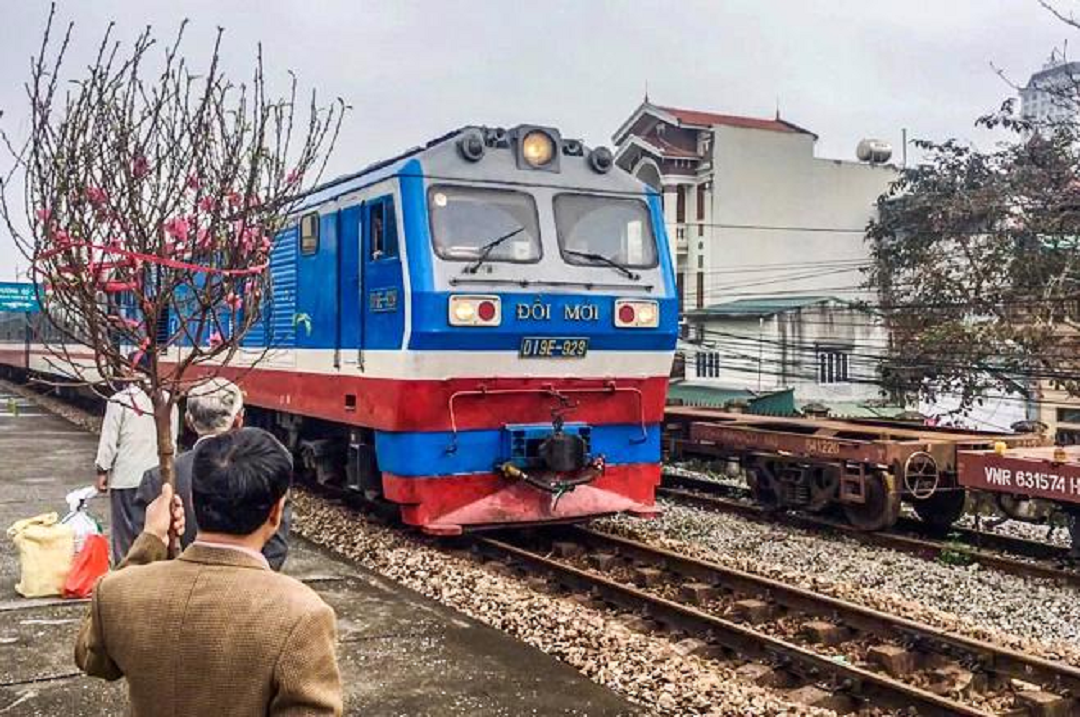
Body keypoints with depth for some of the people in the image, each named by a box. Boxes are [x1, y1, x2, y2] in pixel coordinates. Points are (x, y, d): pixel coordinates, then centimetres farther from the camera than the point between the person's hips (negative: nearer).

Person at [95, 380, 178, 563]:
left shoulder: (119, 401, -12)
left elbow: (109, 440, -7)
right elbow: (172, 441, 6)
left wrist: (102, 471, 3)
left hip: (125, 477, -3)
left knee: (124, 527, 6)